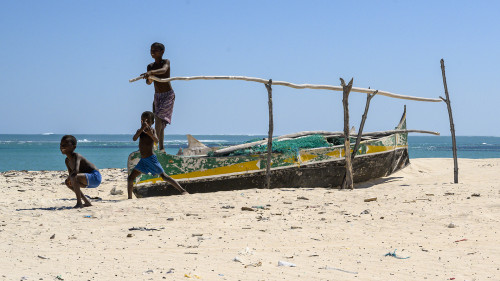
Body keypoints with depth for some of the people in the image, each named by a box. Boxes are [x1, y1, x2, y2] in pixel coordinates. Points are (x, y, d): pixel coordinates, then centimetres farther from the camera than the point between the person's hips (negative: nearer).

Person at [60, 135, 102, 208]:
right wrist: (68, 180, -8)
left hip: (95, 177, -10)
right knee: (68, 183, 19)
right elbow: (71, 173, 14)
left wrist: (68, 178, -19)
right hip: (89, 181, 10)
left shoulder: (76, 156, -20)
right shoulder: (67, 161, 8)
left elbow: (76, 171, -36)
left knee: (73, 177, -29)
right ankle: (87, 202, 20)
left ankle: (79, 203, -22)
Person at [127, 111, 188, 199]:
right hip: (143, 160, 6)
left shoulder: (152, 130, -7)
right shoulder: (140, 131, 6)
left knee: (164, 176, -6)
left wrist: (151, 134, -48)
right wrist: (142, 128, -28)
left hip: (151, 159, -6)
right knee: (130, 178, 3)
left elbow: (156, 140, -26)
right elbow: (134, 139, -15)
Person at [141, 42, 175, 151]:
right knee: (160, 122, 7)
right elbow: (148, 82, -5)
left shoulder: (166, 62, -9)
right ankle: (161, 147, 12)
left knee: (159, 118, -20)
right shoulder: (150, 66, 4)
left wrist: (151, 72, -51)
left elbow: (163, 70, -33)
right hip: (157, 96, 6)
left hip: (168, 95, -5)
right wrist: (148, 78, -30)